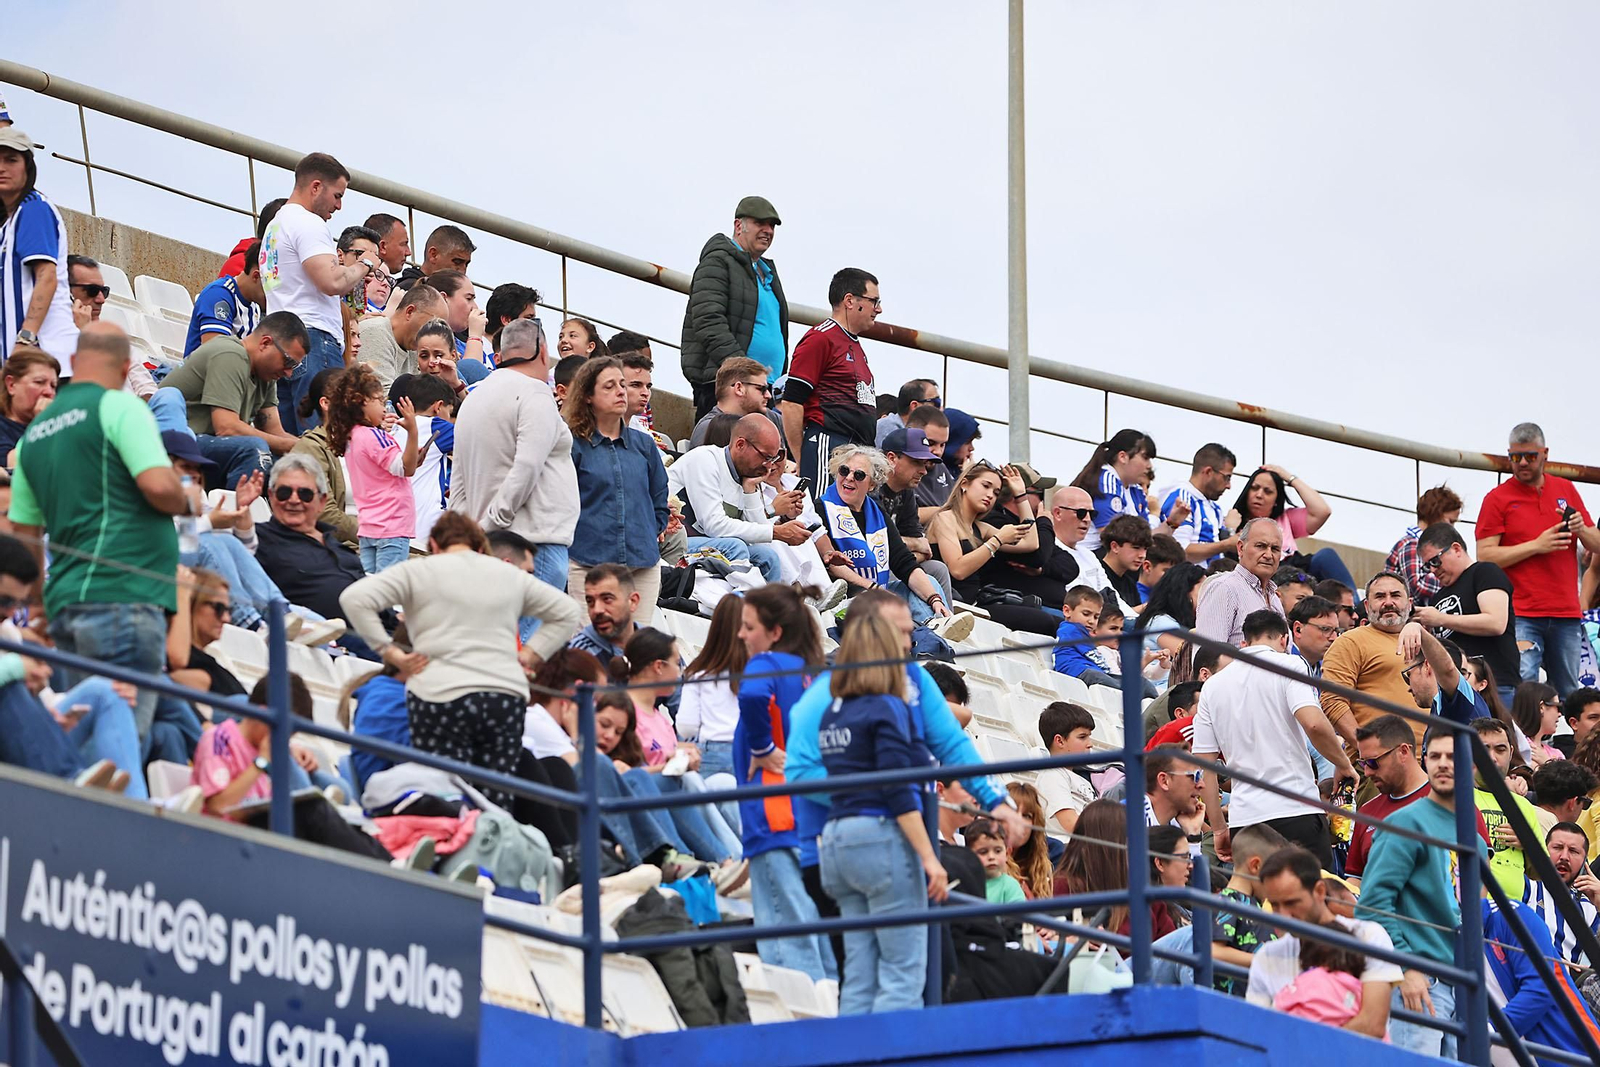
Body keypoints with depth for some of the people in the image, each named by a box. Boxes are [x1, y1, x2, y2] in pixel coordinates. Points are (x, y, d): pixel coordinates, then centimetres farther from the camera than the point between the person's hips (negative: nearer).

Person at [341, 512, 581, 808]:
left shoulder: (419, 571, 8)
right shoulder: (510, 576, 21)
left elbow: (355, 598, -3)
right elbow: (566, 612, 30)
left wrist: (389, 652, 0)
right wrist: (529, 656, 21)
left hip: (442, 696, -4)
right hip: (507, 695, 4)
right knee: (498, 803, 2)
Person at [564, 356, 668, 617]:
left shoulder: (643, 444, 14)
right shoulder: (574, 445, 0)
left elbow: (660, 499, 23)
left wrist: (652, 534, 14)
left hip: (643, 564, 4)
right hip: (588, 563, -4)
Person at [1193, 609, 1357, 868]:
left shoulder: (1213, 686, 15)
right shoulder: (1288, 665, 0)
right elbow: (1313, 723, -17)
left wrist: (1219, 828, 16)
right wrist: (1344, 765, -1)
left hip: (1244, 819, 4)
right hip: (1297, 812, -4)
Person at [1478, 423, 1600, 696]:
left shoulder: (1566, 490, 15)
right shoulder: (1498, 498, 3)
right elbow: (1485, 556, -6)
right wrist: (1536, 545, -12)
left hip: (1566, 613, 4)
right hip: (1521, 615, -4)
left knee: (1568, 694, 6)